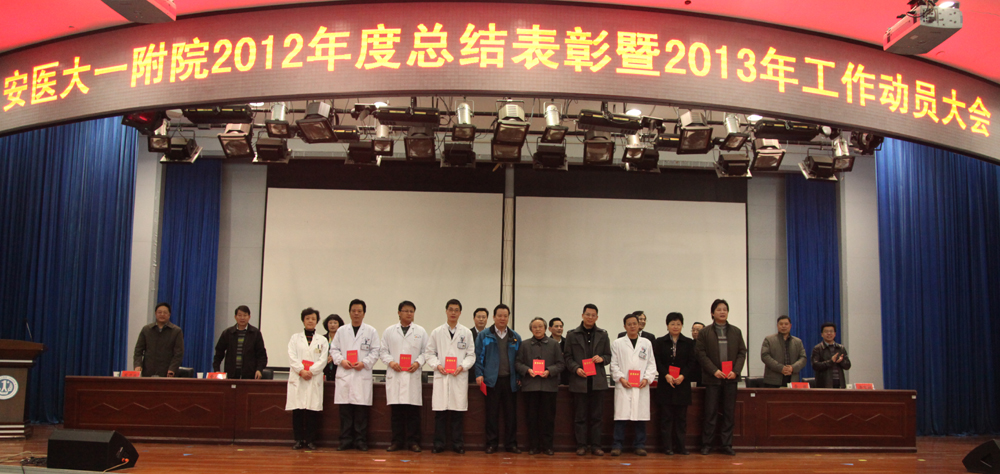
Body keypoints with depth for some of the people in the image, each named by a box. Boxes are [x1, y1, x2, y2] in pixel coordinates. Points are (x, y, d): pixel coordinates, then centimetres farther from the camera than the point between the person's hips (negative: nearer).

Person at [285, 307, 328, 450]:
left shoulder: (322, 341, 13)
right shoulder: (295, 338, 14)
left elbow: (322, 360, 3)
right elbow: (292, 357, 2)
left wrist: (310, 371, -10)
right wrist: (301, 371, -11)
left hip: (314, 378, 0)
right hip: (297, 378, 0)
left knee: (313, 410, -5)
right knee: (297, 410, -4)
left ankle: (310, 440, 2)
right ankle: (299, 440, 3)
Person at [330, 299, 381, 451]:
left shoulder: (371, 331, 7)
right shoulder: (342, 331, 13)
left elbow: (375, 351, 3)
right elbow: (334, 349, 12)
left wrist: (364, 363, -10)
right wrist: (341, 360, -6)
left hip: (362, 374, -2)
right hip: (344, 374, 2)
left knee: (361, 411, -2)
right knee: (345, 410, 2)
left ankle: (360, 440, 6)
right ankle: (346, 440, 9)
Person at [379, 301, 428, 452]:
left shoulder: (420, 331, 10)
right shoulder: (389, 331, 11)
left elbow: (426, 352, 8)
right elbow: (383, 351, 10)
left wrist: (418, 362, -8)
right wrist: (391, 362, -7)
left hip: (413, 375, 0)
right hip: (395, 374, 1)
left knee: (413, 410, -2)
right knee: (396, 411, 2)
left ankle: (412, 441, 5)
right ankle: (397, 441, 10)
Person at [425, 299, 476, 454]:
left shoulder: (466, 333, 9)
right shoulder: (436, 332, 10)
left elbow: (471, 354, 8)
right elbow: (429, 353, 10)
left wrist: (462, 366, -8)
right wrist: (437, 365, -7)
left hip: (460, 377, 0)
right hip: (441, 377, 0)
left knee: (458, 411, 0)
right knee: (440, 411, 0)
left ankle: (457, 444, 9)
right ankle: (438, 443, 8)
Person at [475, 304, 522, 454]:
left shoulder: (515, 337, 13)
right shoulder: (484, 335, 6)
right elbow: (478, 356, 3)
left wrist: (519, 377, 5)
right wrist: (479, 374, -7)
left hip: (510, 380, 2)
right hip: (492, 380, -2)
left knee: (511, 414, 4)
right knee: (492, 413, 2)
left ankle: (511, 444, 12)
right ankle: (492, 444, 10)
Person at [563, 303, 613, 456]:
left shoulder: (603, 335, 12)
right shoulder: (572, 335, 6)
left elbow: (609, 356, 14)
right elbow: (567, 357, 5)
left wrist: (602, 359, -8)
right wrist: (576, 368, -11)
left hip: (598, 381, 2)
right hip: (579, 380, -1)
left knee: (596, 415, 4)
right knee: (580, 416, 2)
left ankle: (595, 445, 11)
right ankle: (581, 445, 9)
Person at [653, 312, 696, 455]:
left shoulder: (688, 343, 7)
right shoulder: (660, 342, 6)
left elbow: (692, 363, 2)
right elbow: (657, 362, 0)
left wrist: (682, 376, -13)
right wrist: (666, 375, -15)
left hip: (682, 384, 1)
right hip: (665, 384, -1)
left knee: (681, 417, 3)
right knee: (666, 416, 1)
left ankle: (680, 446, 9)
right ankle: (667, 447, 4)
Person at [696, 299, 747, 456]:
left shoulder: (736, 331, 11)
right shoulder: (705, 333, 3)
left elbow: (742, 353, 8)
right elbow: (701, 354, -3)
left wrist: (735, 371, -7)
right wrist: (714, 370, -13)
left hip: (731, 378, 3)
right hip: (712, 378, -3)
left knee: (729, 413, 4)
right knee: (711, 413, -1)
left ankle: (726, 444, 11)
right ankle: (707, 445, 6)